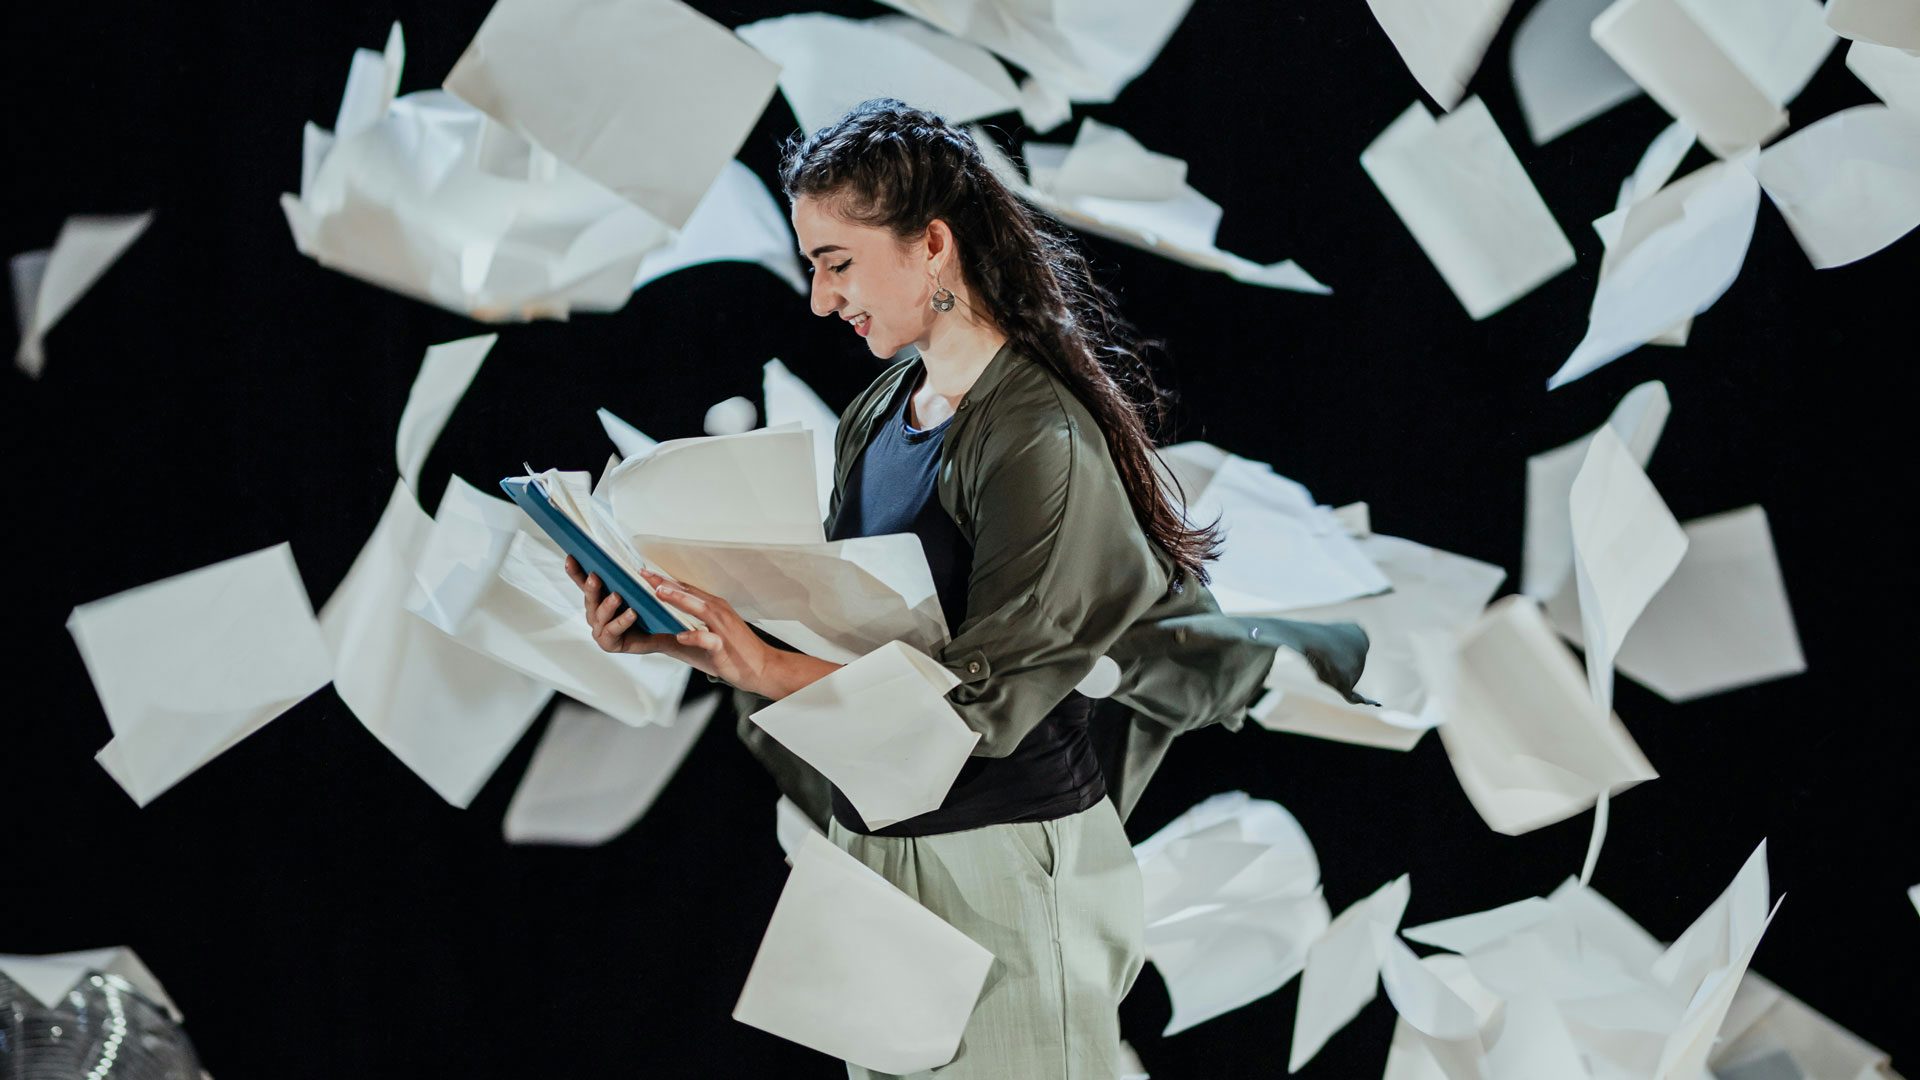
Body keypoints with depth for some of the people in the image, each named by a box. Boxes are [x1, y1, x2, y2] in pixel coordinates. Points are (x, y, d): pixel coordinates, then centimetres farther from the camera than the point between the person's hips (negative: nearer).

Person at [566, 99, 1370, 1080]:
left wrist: (766, 670, -28)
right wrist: (674, 636, -5)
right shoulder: (881, 415, 8)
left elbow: (982, 698, -22)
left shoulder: (1040, 439, -17)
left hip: (1002, 861, -8)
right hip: (875, 842, 8)